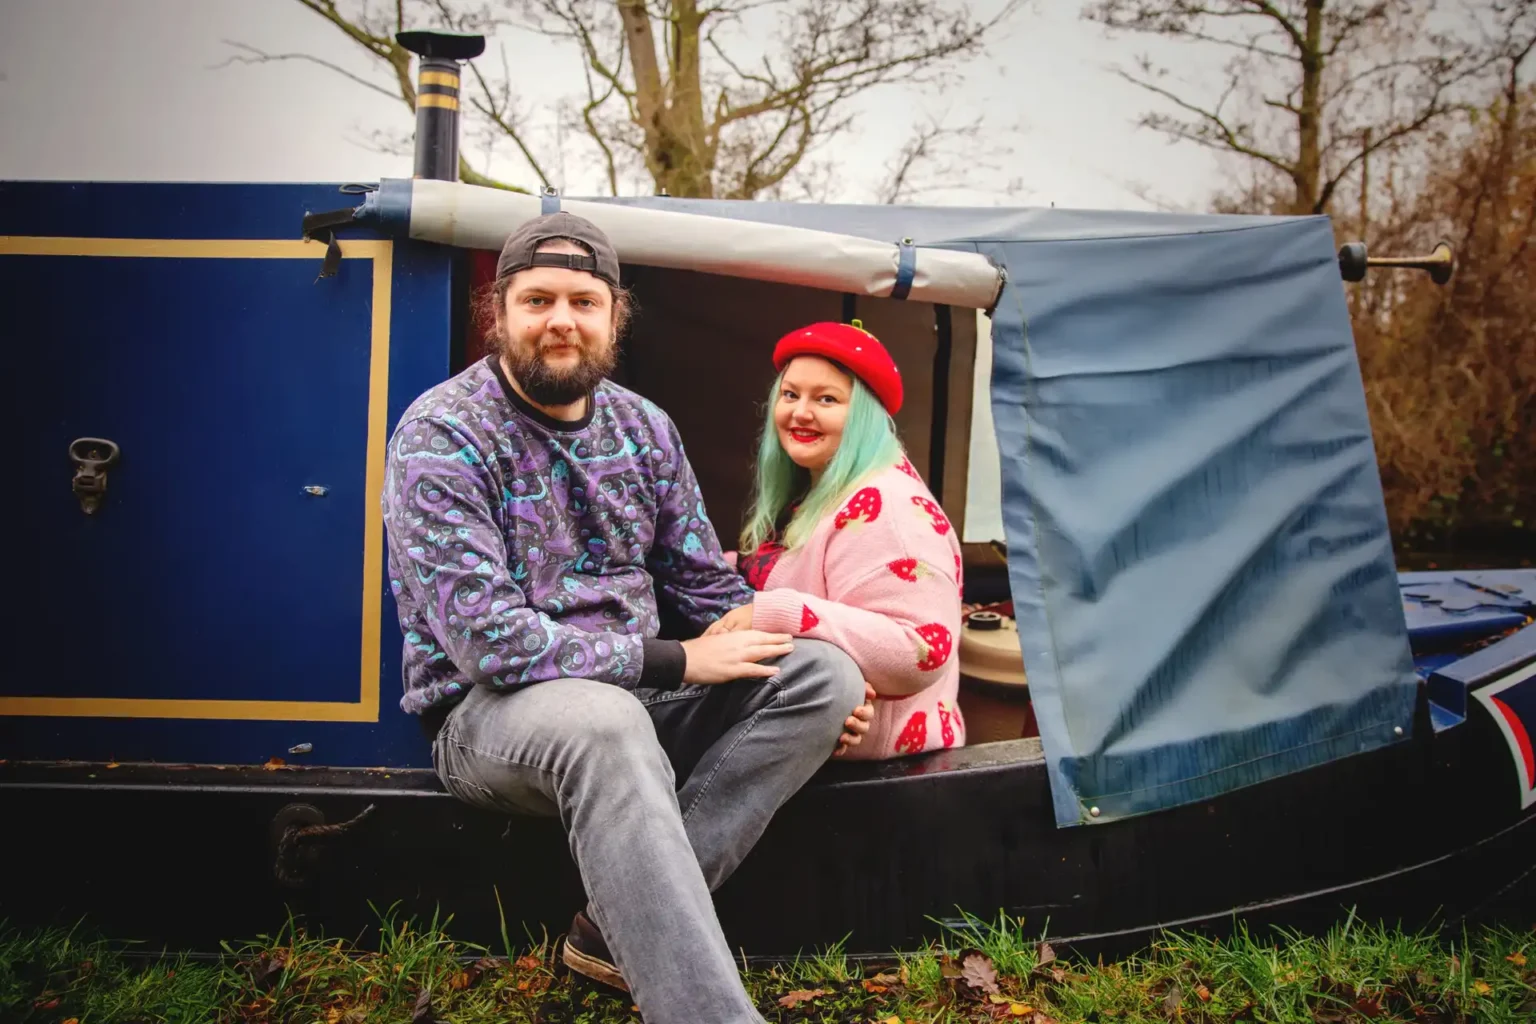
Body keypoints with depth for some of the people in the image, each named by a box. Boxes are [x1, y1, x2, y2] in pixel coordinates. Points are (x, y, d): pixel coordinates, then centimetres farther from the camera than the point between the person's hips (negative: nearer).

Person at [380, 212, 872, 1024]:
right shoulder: (441, 434, -13)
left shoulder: (644, 427, 6)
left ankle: (622, 927, -19)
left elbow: (707, 585, 12)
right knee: (603, 722, -41)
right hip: (492, 711, -6)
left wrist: (799, 685, -3)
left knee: (825, 674, -15)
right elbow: (487, 639, -21)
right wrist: (674, 661, -21)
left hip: (633, 692, 7)